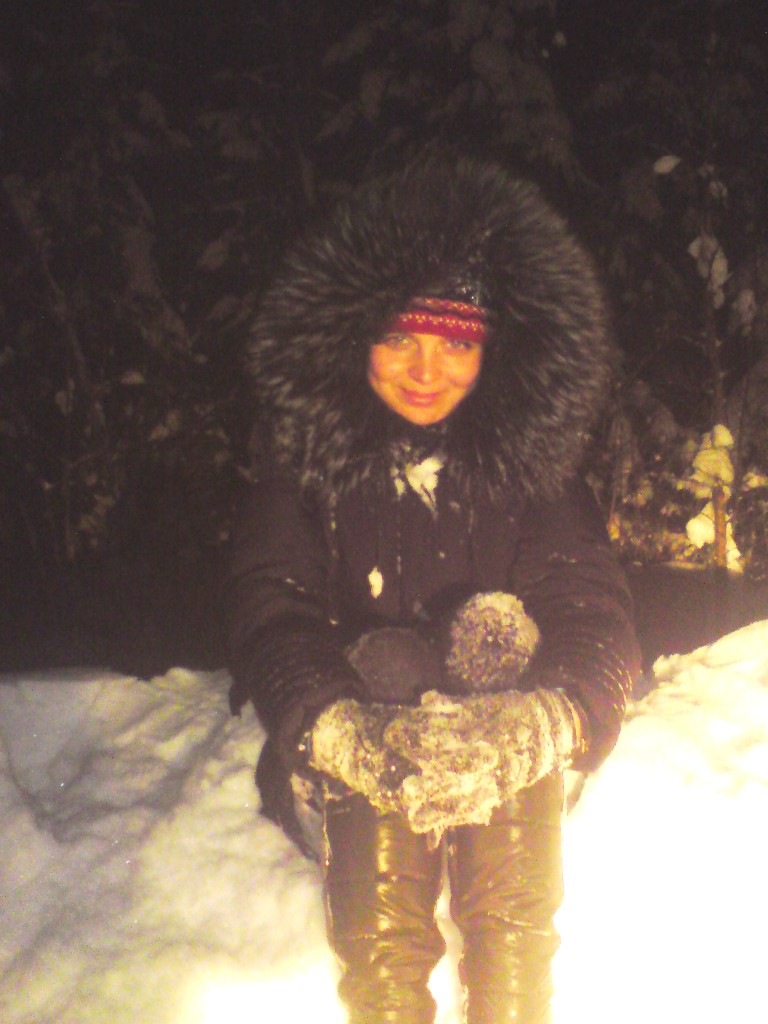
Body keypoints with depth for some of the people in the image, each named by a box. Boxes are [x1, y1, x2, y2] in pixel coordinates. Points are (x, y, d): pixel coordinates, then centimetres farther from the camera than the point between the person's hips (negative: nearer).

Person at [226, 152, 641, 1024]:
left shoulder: (532, 460, -4)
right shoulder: (306, 458, -6)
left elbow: (593, 614, -12)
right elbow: (270, 614, -14)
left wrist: (540, 722, -34)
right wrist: (347, 735, -33)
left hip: (513, 735, 1)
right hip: (364, 737, -1)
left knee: (515, 927, -11)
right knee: (380, 941, -13)